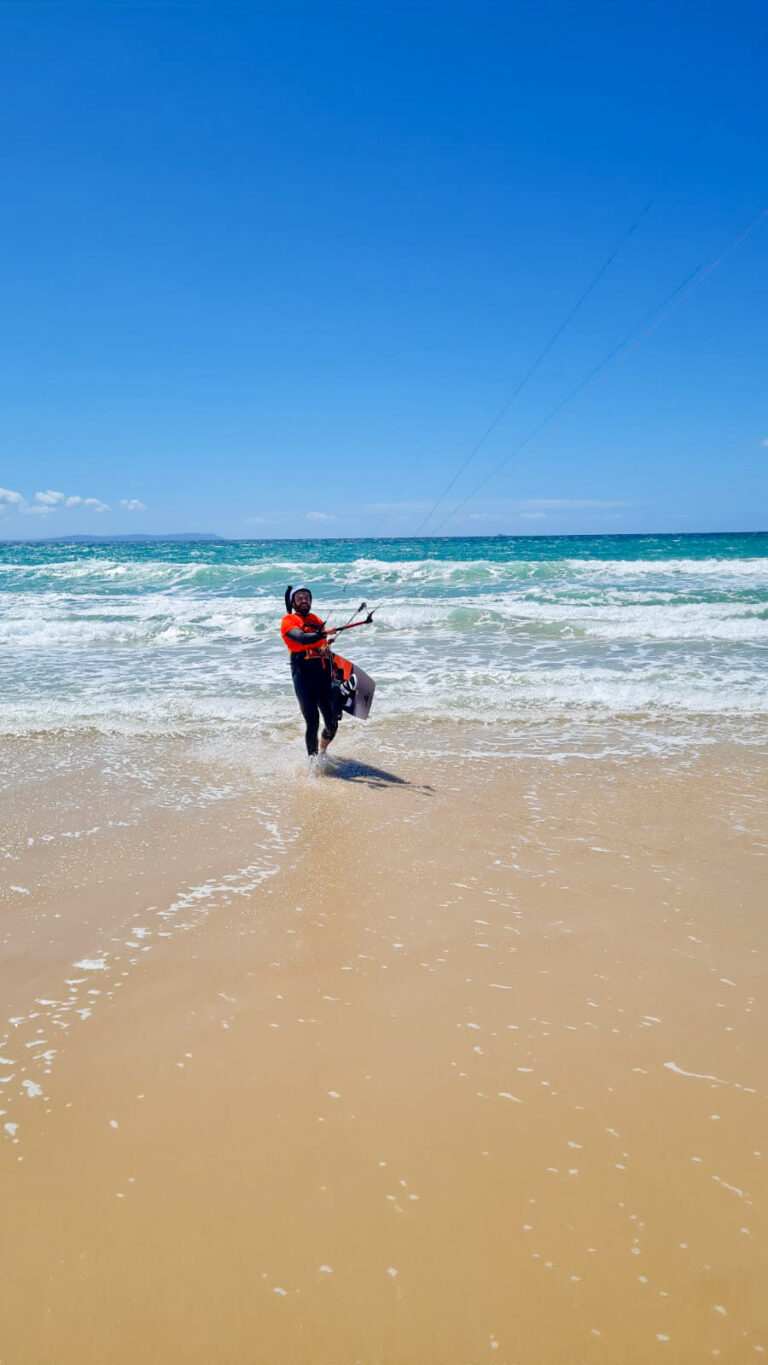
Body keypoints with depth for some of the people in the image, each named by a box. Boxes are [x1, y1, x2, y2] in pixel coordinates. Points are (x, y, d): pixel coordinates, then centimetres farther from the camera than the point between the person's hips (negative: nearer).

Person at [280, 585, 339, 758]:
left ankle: (323, 751, 30)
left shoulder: (316, 620, 21)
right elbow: (301, 638, -18)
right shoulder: (288, 620, 2)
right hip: (304, 674, -5)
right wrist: (324, 634, -32)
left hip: (324, 674, 5)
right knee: (312, 723, -10)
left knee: (332, 723, 3)